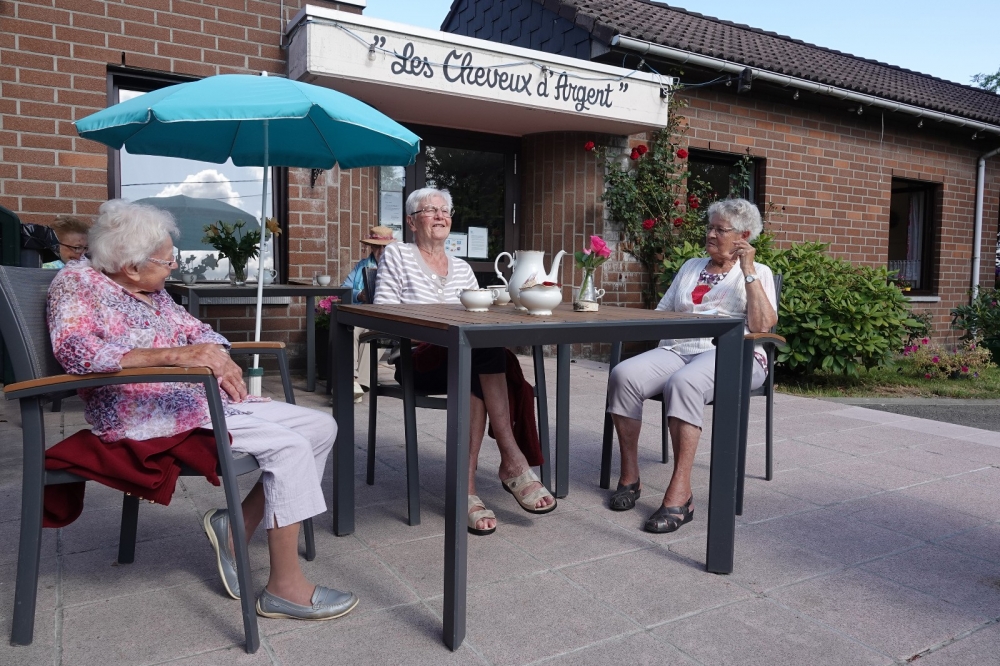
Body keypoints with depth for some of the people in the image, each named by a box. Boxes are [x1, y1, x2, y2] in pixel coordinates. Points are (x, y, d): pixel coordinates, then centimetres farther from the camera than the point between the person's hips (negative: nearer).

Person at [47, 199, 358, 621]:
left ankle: (238, 526, 3)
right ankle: (285, 587, -13)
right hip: (145, 415, -8)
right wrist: (174, 354, -31)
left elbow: (197, 331, 15)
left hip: (197, 397, 8)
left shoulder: (152, 291, 16)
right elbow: (75, 351, -23)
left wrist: (219, 360, -10)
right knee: (289, 445, -22)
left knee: (321, 427, -1)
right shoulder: (77, 282, -6)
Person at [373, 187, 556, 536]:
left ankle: (466, 482, -31)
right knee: (485, 353, -34)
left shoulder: (462, 268, 22)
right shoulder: (396, 256, 8)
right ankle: (512, 460, -32)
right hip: (418, 360, -4)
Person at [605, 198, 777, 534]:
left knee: (683, 383, -39)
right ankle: (629, 476, -15)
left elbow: (762, 325, -7)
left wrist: (748, 272, -9)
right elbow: (662, 312, 24)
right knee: (624, 374, -26)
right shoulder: (691, 267, 26)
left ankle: (680, 492, -36)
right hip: (678, 349, 5)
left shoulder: (758, 273, 10)